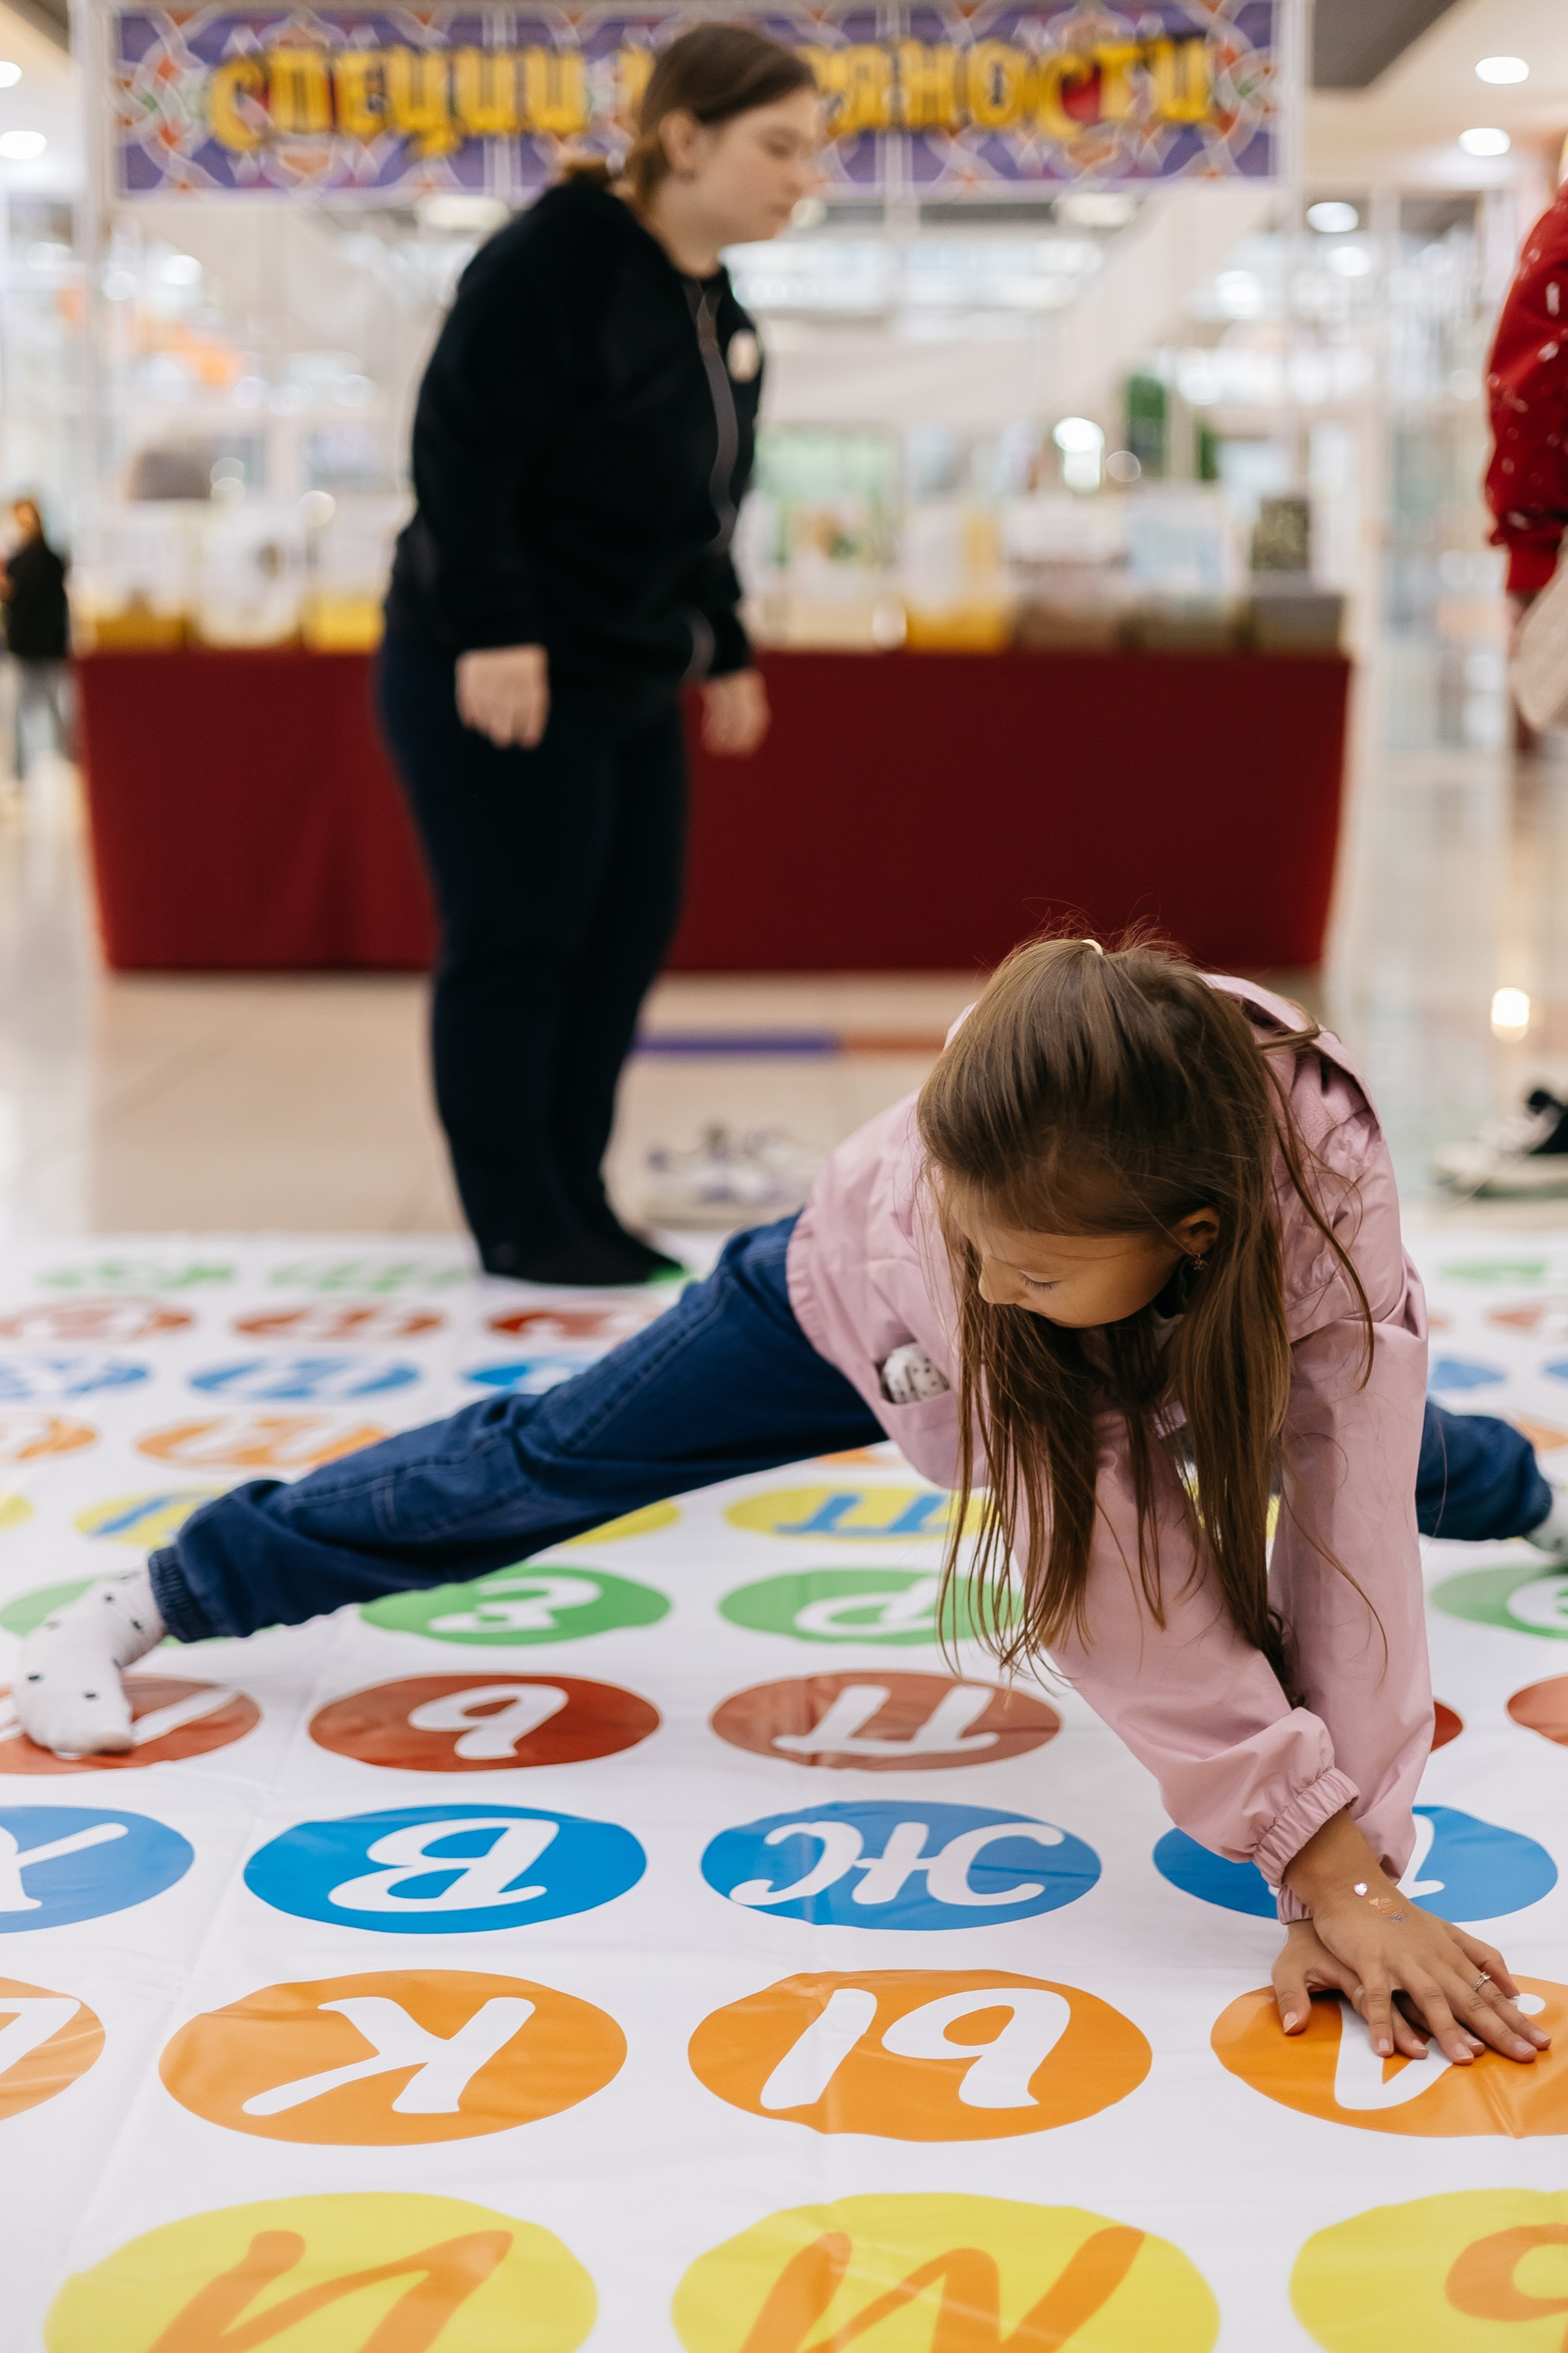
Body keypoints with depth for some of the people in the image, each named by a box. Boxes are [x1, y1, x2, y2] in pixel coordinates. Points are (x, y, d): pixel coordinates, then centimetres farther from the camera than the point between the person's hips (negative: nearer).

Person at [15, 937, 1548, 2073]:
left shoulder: (1326, 1184, -45)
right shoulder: (948, 1201, -47)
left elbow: (1350, 1537, -44)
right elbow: (1095, 1554, -47)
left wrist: (1355, 1873, -49)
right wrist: (1319, 1852, -48)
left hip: (1168, 1375, 2)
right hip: (862, 1300, -2)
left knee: (1365, 1449, 30)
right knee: (539, 1464, 2)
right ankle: (156, 1592, 20)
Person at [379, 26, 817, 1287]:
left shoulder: (722, 317, 12)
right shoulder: (556, 258, -16)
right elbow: (461, 447, -21)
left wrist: (725, 651, 20)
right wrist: (492, 630, -24)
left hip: (632, 687, 9)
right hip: (496, 679, -9)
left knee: (627, 940, 10)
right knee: (515, 947, -2)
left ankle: (575, 1200, 21)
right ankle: (519, 1223, 9)